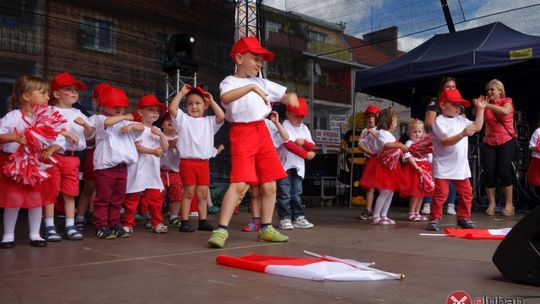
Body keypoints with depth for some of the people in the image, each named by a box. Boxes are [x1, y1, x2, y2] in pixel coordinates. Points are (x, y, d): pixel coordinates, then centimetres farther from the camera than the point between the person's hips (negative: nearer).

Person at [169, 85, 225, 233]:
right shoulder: (183, 119, 6)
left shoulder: (209, 121, 12)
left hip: (204, 162, 3)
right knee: (188, 193, 0)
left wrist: (212, 101, 3)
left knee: (203, 194, 7)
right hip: (187, 161, -3)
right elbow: (172, 108, -9)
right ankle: (184, 222, 6)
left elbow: (221, 117, -6)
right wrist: (181, 93, -3)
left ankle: (203, 221, 15)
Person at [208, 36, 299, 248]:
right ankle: (222, 229, -13)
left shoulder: (262, 82, 17)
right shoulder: (230, 81, -1)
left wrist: (291, 96, -5)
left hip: (262, 132, 6)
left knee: (269, 185, 7)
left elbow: (284, 96, 18)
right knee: (239, 183, -17)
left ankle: (266, 228, 19)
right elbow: (225, 98, -25)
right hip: (242, 133, -6)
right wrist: (251, 87, -32)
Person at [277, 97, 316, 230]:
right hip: (285, 164, -6)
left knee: (297, 193, 10)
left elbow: (312, 147, 8)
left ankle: (298, 217, 15)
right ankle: (284, 218, 1)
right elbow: (289, 144, -21)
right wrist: (306, 154, -22)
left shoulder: (304, 128, 12)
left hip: (298, 166, 7)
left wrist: (304, 142, -14)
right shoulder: (285, 126, -9)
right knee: (285, 194, -3)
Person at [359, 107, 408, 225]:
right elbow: (386, 145, -30)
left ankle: (383, 215, 16)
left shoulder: (389, 134, 18)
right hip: (382, 165, -10)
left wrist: (402, 149, 15)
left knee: (390, 191, 9)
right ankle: (375, 217, -5)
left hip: (390, 165, 10)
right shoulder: (382, 133, -12)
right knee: (384, 192, -12)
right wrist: (399, 145, -37)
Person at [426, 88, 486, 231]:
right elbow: (445, 141, -21)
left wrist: (480, 109, 10)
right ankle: (434, 219, 4)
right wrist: (463, 134, -32)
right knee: (441, 193, -6)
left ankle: (463, 218, 24)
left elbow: (477, 127, 16)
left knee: (466, 192, 11)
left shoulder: (461, 120, 13)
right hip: (443, 166, -7)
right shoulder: (439, 121, -11)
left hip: (461, 165, 7)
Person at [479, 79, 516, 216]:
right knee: (489, 172, -7)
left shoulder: (507, 101, 1)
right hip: (489, 143, 3)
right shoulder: (487, 104, 9)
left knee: (503, 170, -14)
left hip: (506, 141, -3)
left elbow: (505, 111, -23)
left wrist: (487, 105, -30)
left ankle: (509, 204, -1)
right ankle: (491, 204, 5)